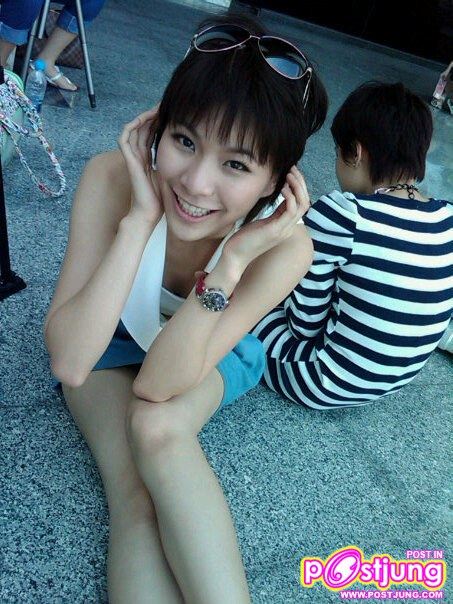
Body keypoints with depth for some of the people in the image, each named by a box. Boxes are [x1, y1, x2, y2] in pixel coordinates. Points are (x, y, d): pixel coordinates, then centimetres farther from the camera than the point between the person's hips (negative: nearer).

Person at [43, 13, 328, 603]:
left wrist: (231, 263, -43)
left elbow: (157, 387, -31)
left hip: (210, 354, 0)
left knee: (158, 427, -31)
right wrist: (140, 219, -40)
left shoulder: (284, 246, -30)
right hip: (112, 341, 1)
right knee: (136, 496, -23)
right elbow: (68, 364, -34)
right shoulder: (112, 178, -30)